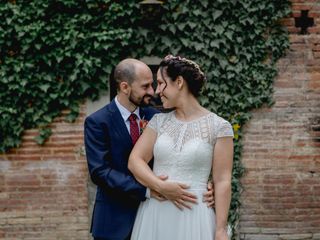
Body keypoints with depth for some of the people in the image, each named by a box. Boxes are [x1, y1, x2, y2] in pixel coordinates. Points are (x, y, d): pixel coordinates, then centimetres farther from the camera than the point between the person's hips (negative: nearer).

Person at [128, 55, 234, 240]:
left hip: (194, 217, -4)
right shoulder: (159, 121, 9)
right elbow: (135, 160, 2)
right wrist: (161, 186, -15)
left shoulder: (219, 127, -2)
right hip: (154, 216, 4)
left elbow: (222, 181, -4)